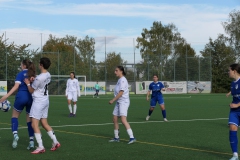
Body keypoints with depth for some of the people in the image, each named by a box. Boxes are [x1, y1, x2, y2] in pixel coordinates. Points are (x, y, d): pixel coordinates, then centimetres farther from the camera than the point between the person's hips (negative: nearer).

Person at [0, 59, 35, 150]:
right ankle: (31, 141, 3)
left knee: (15, 116, 13)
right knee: (30, 120, 9)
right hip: (31, 98, 4)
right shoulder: (33, 74, 13)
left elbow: (16, 86, -15)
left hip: (21, 96, -4)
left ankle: (15, 134, -9)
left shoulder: (21, 74, -2)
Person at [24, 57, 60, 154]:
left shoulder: (39, 78, -22)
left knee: (34, 124, -5)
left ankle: (40, 147, -6)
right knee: (44, 123, 16)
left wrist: (28, 83, 8)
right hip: (45, 100, 9)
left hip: (38, 101, -9)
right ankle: (55, 142, 16)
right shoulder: (48, 75, 3)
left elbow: (31, 90, -9)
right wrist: (33, 80, 0)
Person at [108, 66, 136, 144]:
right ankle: (116, 138, 18)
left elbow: (121, 93, -20)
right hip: (118, 102, 10)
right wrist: (114, 100, 19)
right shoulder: (119, 80, 16)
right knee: (115, 119, 10)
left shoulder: (123, 80, -13)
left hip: (123, 102, -10)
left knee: (123, 120, -18)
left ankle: (132, 137, -20)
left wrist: (112, 100, -16)